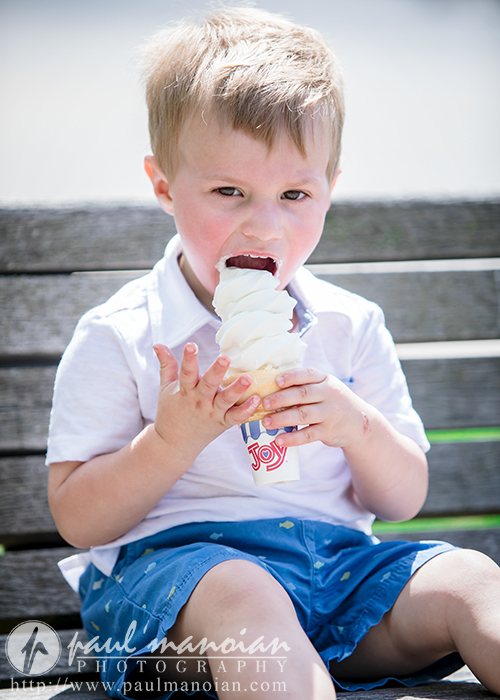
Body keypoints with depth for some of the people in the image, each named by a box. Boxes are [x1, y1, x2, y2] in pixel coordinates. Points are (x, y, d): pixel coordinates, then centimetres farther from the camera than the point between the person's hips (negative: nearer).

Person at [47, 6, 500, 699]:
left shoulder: (352, 326, 10)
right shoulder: (117, 337, -2)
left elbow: (402, 500, 11)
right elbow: (78, 521, -4)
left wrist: (357, 428, -11)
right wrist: (172, 439, -19)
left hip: (338, 559, 5)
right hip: (174, 557, -4)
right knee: (241, 595, -38)